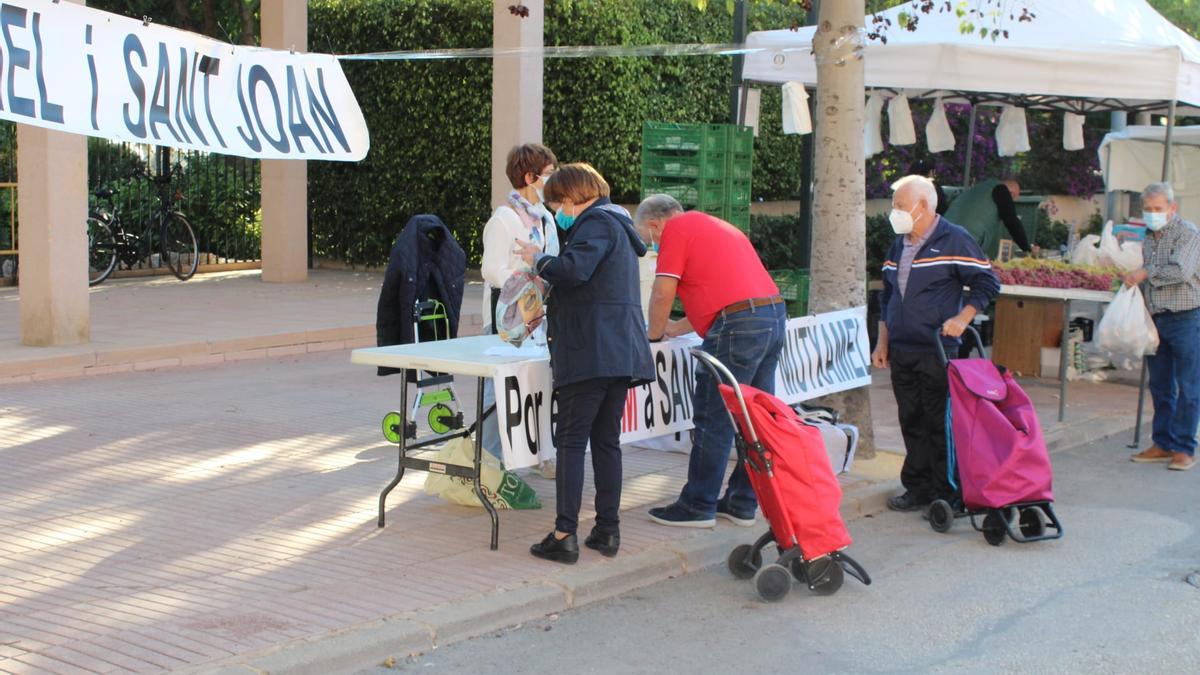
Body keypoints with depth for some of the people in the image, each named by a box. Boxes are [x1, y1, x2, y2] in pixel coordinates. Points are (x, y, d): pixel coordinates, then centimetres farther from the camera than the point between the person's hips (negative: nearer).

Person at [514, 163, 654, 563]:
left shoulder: (597, 222, -6)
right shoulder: (616, 223, 23)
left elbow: (574, 269, -23)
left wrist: (538, 260, -6)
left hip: (590, 352, -9)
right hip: (622, 352, 9)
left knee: (571, 441, -8)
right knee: (606, 441, 11)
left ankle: (564, 536, -10)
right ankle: (608, 530, 12)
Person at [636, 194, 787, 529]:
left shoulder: (676, 229, 0)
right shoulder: (715, 226, 28)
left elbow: (663, 293, -6)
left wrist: (654, 334, 11)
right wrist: (677, 328, 35)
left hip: (738, 325, -9)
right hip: (774, 314, 9)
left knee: (713, 420, -2)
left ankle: (698, 507, 4)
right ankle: (743, 504, 19)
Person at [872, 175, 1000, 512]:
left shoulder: (954, 240, -6)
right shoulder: (898, 245, 15)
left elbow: (988, 283, -5)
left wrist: (962, 318, -14)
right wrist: (883, 342, 19)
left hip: (937, 352, -6)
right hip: (901, 352, 7)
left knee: (939, 423, -3)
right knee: (911, 422, 9)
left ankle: (945, 492, 4)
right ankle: (918, 487, 17)